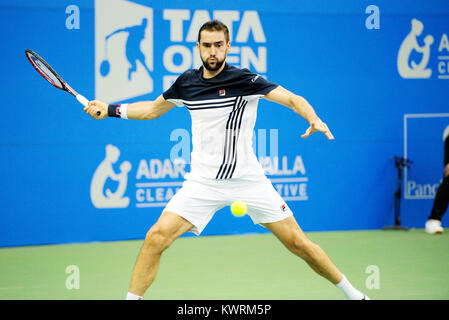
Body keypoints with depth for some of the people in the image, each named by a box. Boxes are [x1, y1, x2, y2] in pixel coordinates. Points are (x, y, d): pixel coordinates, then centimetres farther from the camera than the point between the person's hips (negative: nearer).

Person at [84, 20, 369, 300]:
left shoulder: (244, 80, -12)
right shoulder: (186, 83, 3)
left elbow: (292, 99, -21)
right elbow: (153, 109, 21)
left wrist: (314, 119, -40)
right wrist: (110, 110, 14)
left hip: (248, 180, -3)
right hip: (203, 181, 3)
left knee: (298, 243, -1)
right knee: (157, 237, -15)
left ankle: (351, 292, 17)